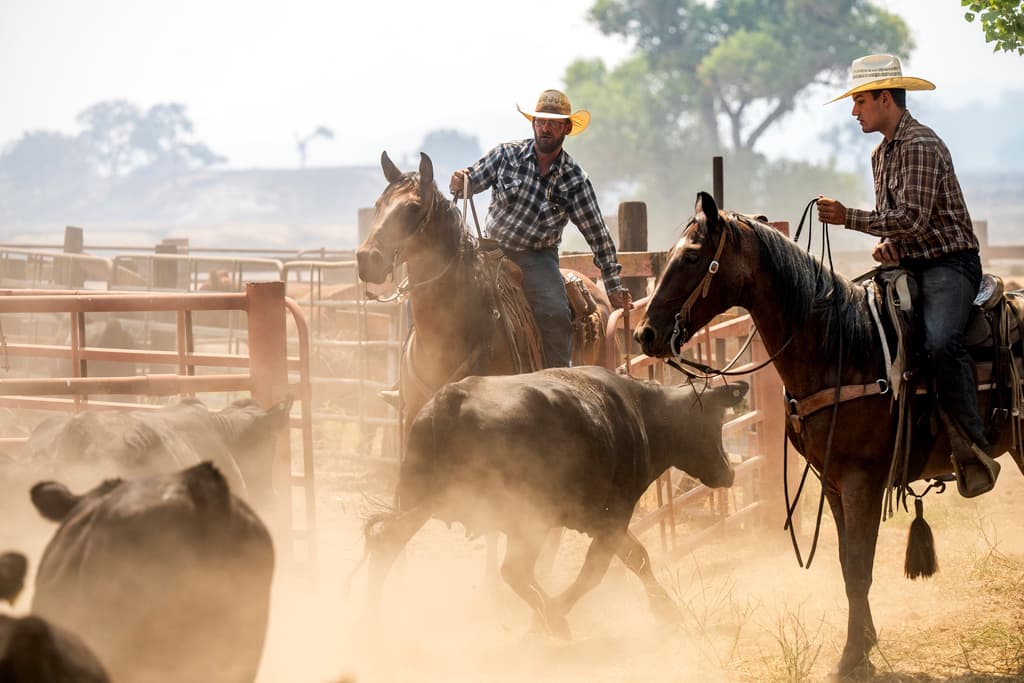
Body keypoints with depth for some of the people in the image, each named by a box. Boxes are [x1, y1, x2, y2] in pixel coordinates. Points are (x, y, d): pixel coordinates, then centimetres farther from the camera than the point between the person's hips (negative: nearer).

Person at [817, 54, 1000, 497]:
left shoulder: (921, 146, -14)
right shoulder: (881, 154, 17)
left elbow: (913, 218, -22)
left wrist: (849, 218, -19)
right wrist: (888, 244, 2)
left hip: (948, 264, -10)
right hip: (909, 264, 10)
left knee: (940, 341, -34)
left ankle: (971, 453, -32)